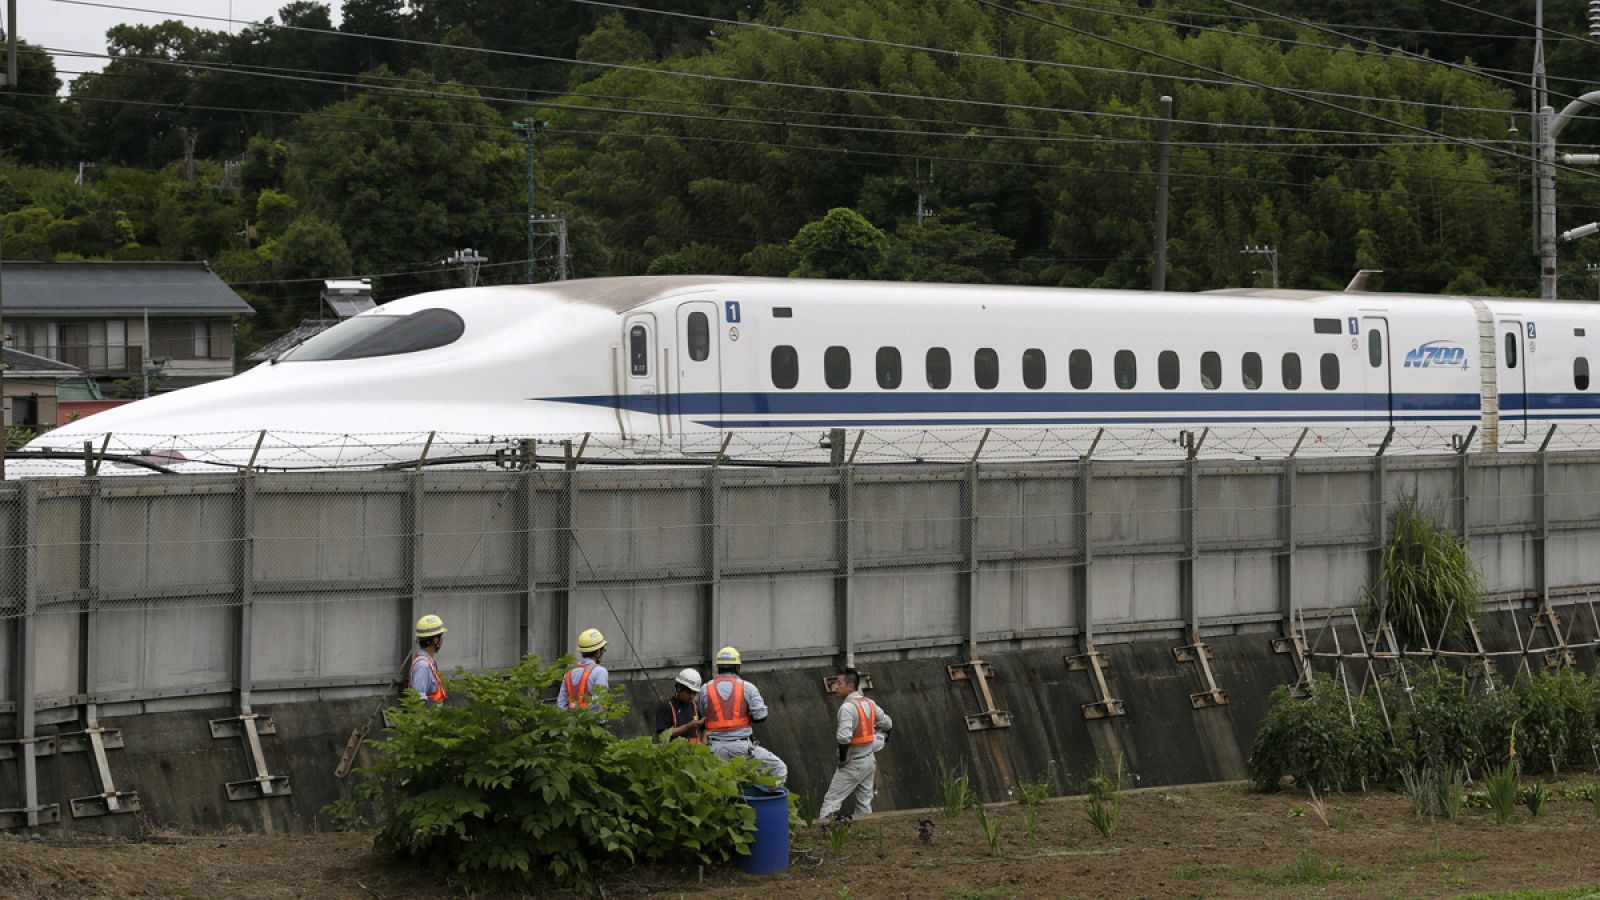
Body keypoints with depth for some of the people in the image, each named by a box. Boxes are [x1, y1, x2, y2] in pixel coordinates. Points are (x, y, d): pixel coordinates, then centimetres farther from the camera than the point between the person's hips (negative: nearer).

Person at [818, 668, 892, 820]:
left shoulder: (847, 707, -22)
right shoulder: (869, 703, 4)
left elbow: (843, 737, -32)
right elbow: (887, 723, 16)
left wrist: (842, 758, -19)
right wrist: (880, 741, 22)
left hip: (853, 763, -8)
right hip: (869, 760, 8)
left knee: (832, 800, -6)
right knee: (864, 802, 14)